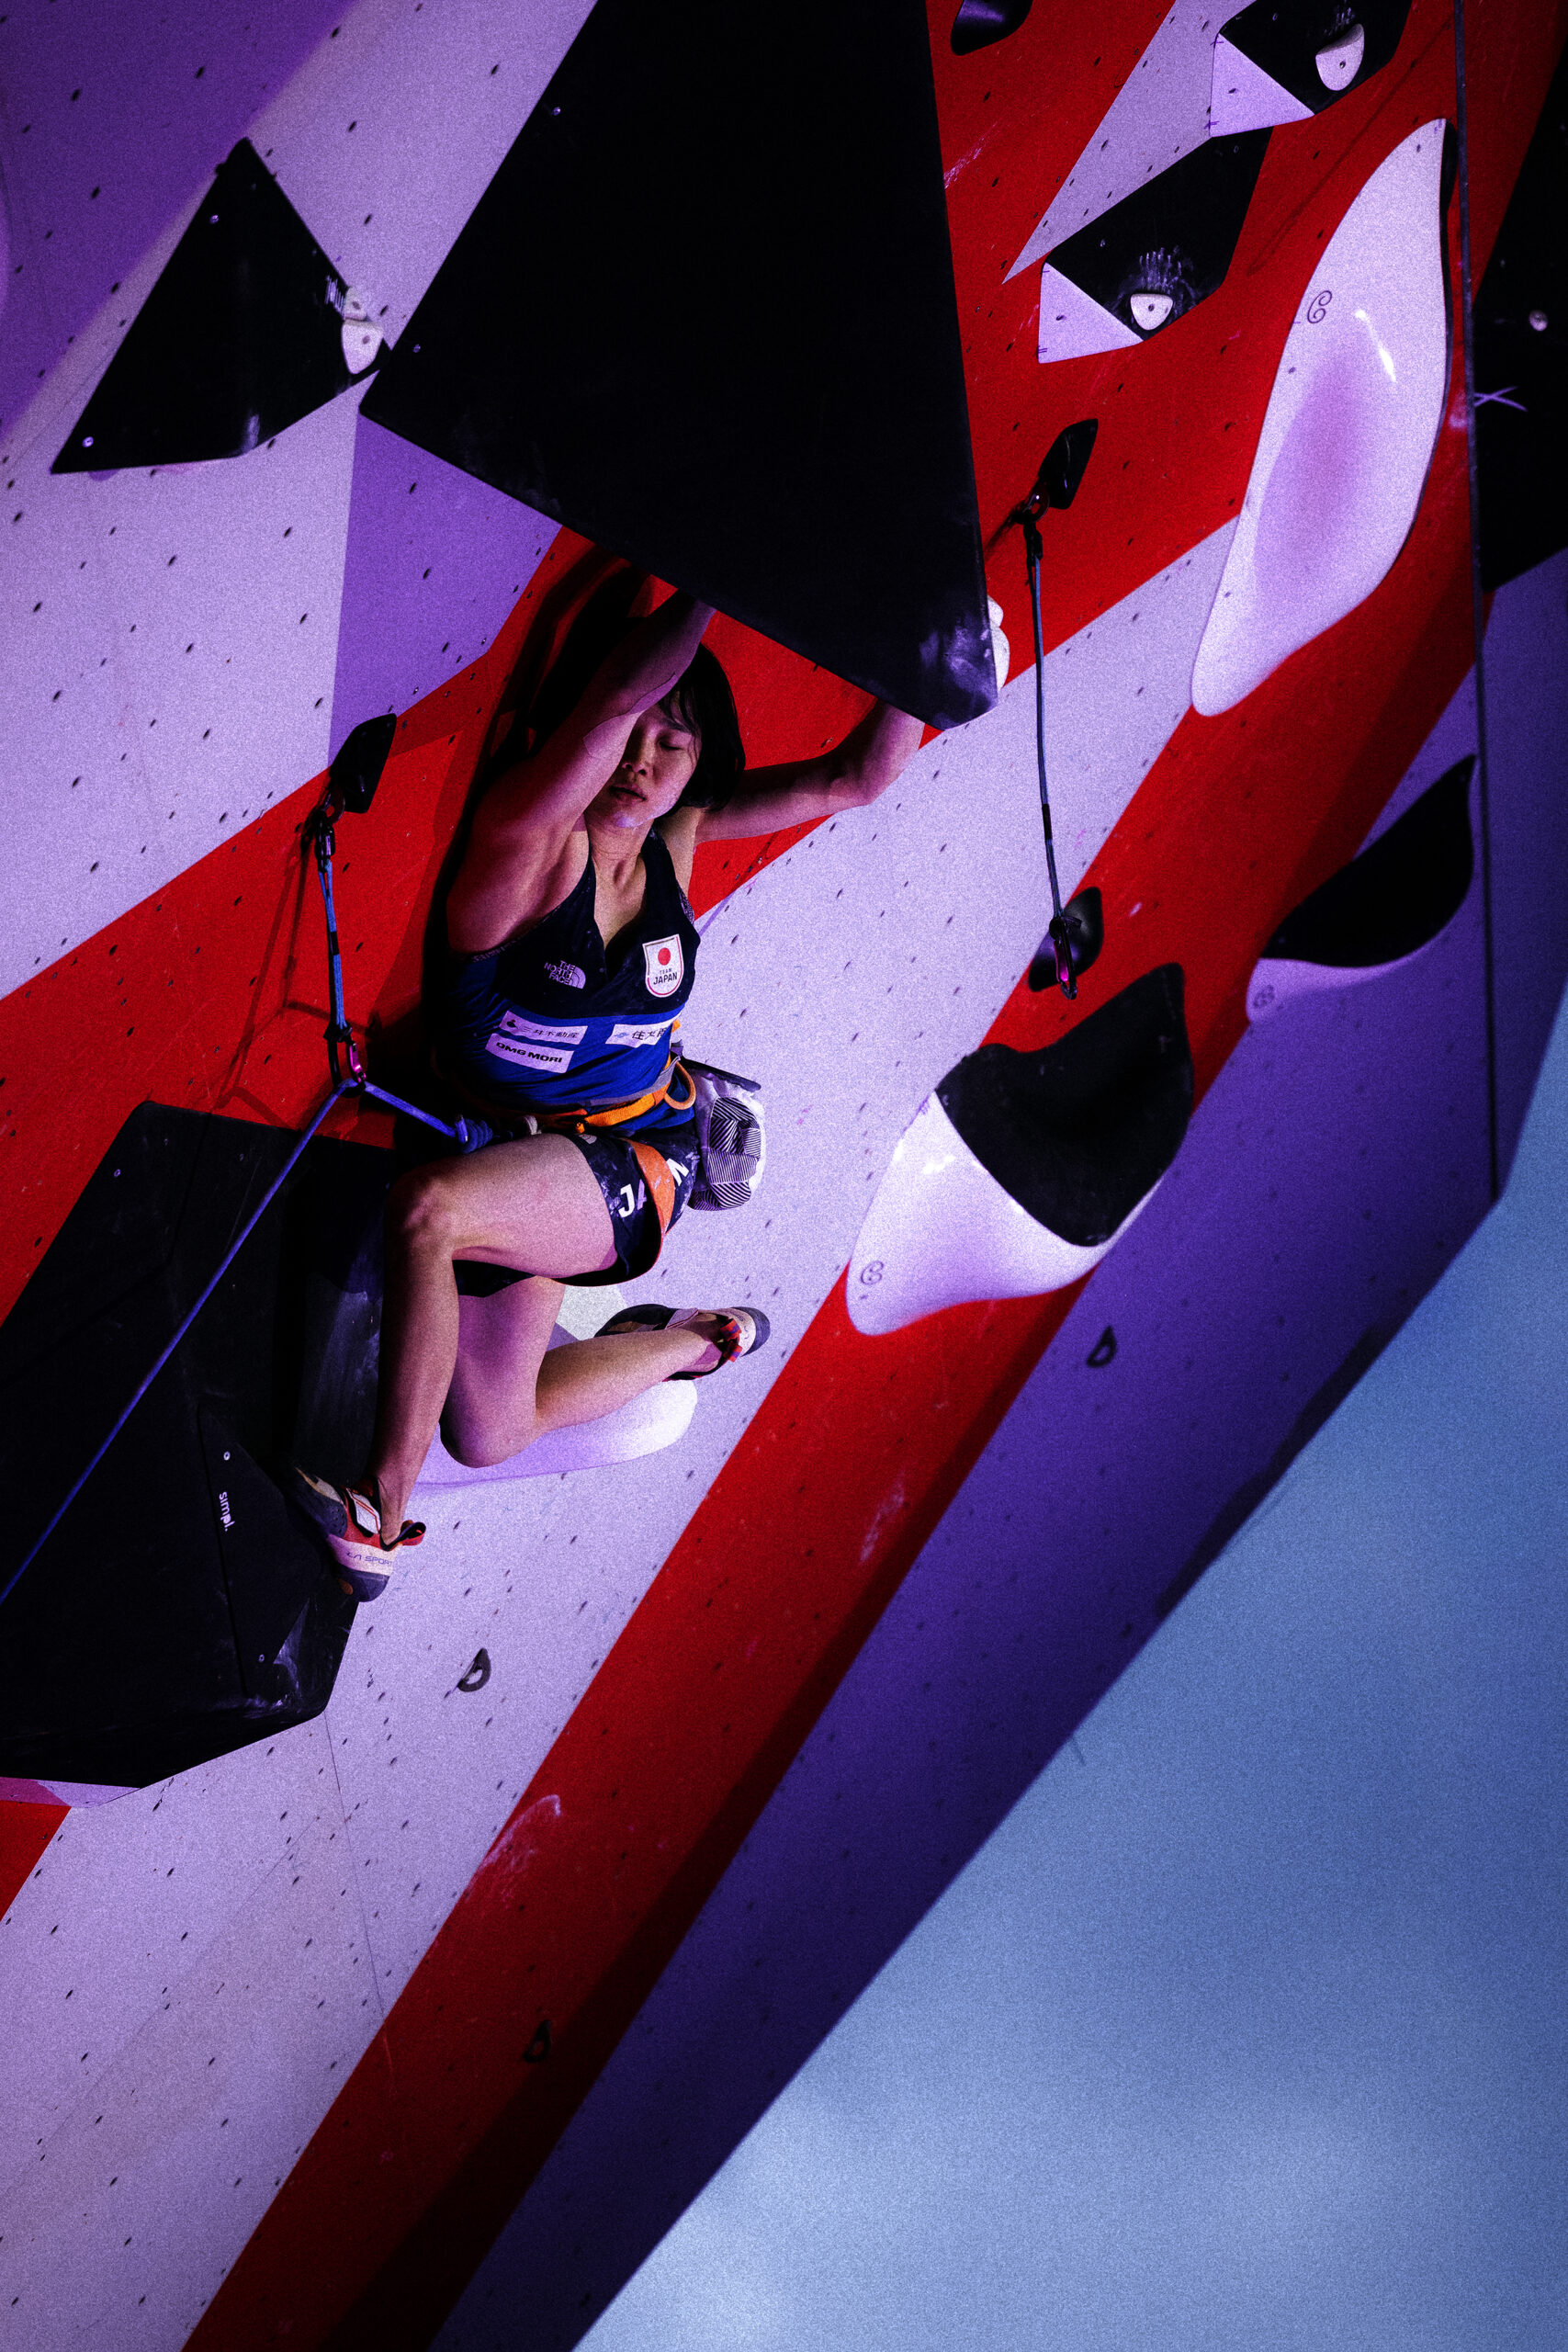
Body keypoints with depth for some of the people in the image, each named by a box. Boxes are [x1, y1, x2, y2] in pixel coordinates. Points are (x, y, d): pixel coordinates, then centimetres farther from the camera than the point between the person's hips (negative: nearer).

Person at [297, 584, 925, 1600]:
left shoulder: (678, 834, -6)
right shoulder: (531, 833, -20)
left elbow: (856, 777, -9)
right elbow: (618, 694, -38)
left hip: (625, 1169, -1)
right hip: (504, 1164, 1)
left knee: (429, 1208, -34)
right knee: (488, 1434, 13)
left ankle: (381, 1516, -20)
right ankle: (699, 1339, 41)